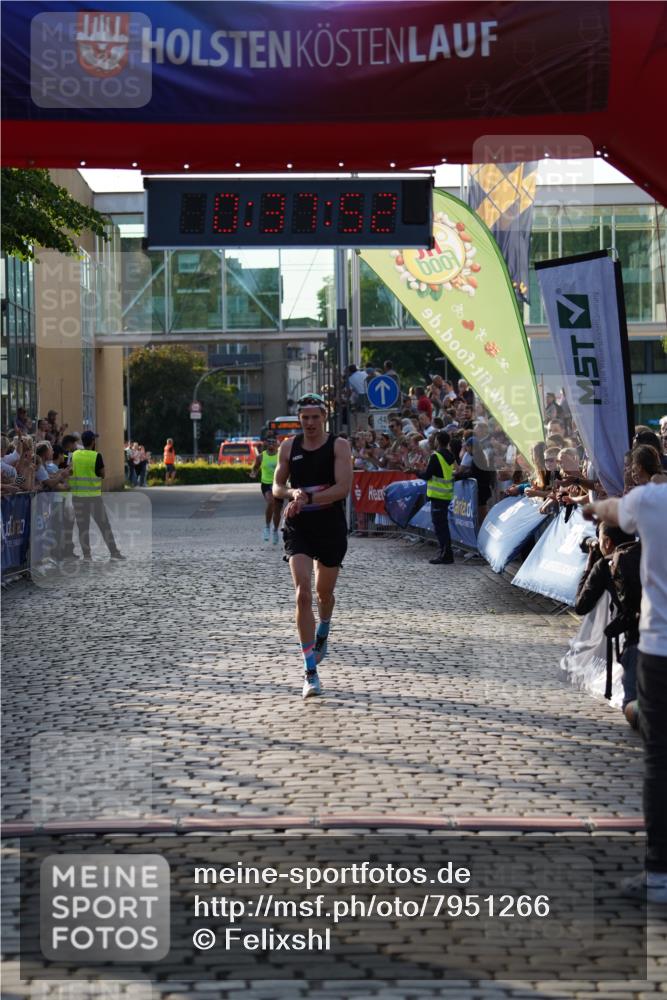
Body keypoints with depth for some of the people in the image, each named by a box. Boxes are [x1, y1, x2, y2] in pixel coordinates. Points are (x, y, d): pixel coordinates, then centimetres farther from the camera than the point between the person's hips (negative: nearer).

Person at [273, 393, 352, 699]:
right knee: (303, 593, -15)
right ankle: (310, 670, -14)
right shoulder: (288, 447, 4)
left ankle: (322, 635, 51)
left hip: (331, 528, 0)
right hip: (298, 528, 1)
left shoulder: (339, 446, -5)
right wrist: (293, 493, -14)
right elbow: (277, 487, 8)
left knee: (324, 592, 16)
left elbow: (342, 488, -15)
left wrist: (308, 498, -24)